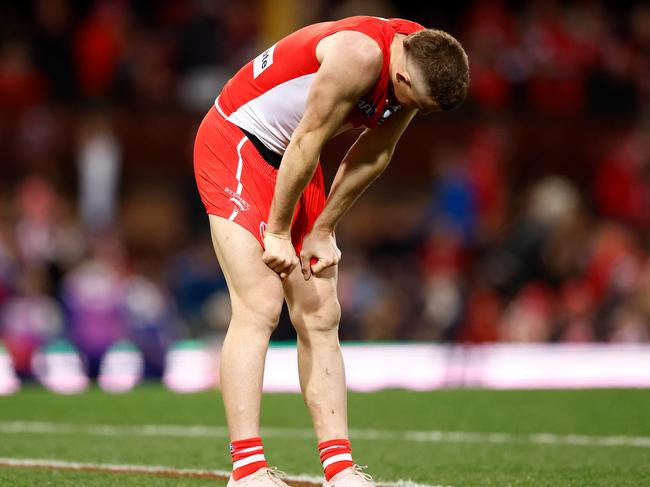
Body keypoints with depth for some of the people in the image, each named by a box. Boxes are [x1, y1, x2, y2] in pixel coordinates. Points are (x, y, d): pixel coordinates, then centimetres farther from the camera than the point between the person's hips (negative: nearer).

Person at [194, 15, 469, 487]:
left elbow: (375, 155, 4)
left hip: (292, 161, 8)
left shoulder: (419, 63, -6)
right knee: (260, 306, -18)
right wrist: (278, 233, -15)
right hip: (233, 143, -8)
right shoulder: (360, 55, -31)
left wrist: (323, 231, 5)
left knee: (321, 317, 2)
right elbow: (307, 142, -24)